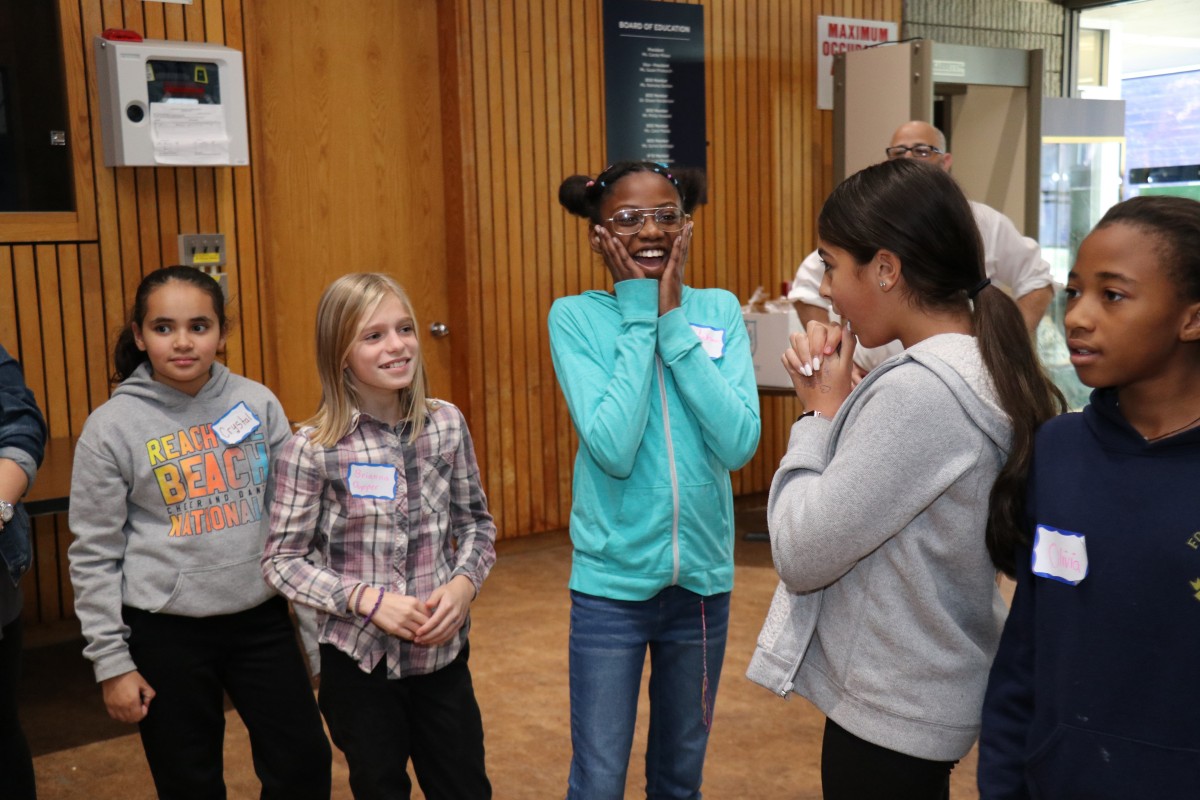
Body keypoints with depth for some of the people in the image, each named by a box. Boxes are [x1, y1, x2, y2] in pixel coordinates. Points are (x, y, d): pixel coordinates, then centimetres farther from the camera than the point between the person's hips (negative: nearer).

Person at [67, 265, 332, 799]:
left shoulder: (258, 403, -2)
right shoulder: (111, 425, -8)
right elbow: (94, 554, -5)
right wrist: (112, 661, -4)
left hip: (261, 618, 2)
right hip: (166, 632, -2)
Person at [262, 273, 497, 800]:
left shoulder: (447, 424, -4)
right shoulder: (313, 449, -14)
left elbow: (476, 523, 6)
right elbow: (282, 561, -8)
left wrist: (464, 584, -11)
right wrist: (366, 598, -19)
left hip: (443, 653, 3)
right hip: (360, 663, -2)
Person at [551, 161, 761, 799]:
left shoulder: (719, 310, -2)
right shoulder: (575, 317, -8)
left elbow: (738, 443, -15)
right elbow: (613, 449, -21)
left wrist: (673, 323, -15)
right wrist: (640, 317, -17)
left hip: (702, 576, 3)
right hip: (611, 583, -2)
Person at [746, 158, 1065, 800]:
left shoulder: (916, 391, -27)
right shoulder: (982, 369, 2)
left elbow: (800, 555, -22)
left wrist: (823, 412, -13)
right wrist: (840, 404, -6)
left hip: (889, 711, -9)